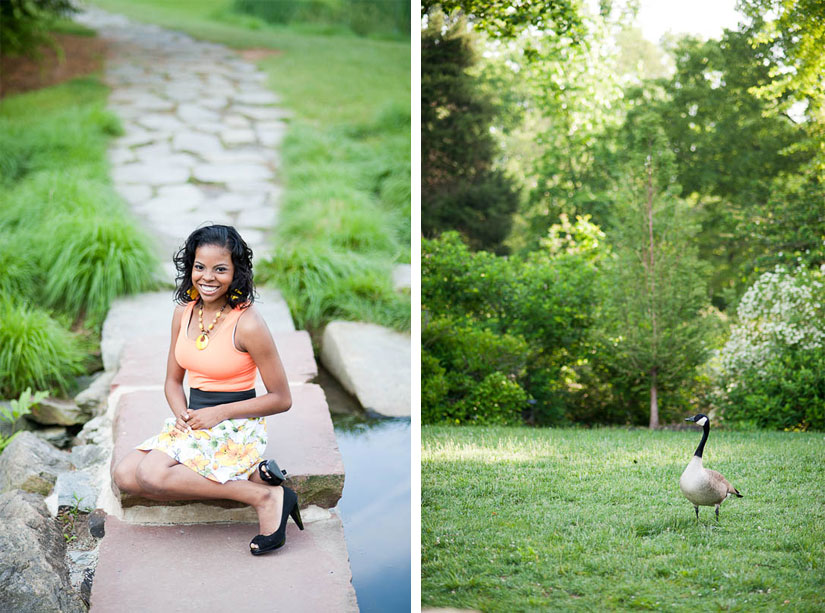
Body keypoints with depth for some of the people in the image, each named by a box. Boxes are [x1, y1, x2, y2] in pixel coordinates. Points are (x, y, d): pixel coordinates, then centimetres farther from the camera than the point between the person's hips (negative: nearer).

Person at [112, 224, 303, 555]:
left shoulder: (247, 323, -16)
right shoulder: (184, 312, 4)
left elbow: (281, 399, -12)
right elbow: (173, 380, 15)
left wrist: (219, 413, -16)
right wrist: (182, 414, -7)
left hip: (237, 427, -8)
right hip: (193, 423, 8)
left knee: (152, 474, -27)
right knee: (125, 474, -12)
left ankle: (265, 497, -18)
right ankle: (248, 476, -12)